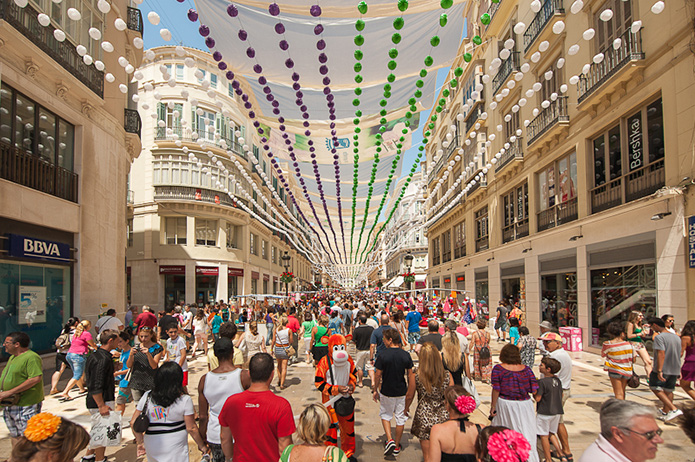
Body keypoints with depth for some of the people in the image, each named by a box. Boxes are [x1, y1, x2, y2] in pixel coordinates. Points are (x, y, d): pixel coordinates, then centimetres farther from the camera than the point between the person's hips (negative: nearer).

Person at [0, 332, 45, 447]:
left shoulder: (31, 358, -17)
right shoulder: (12, 357, 15)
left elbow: (36, 378, -26)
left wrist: (9, 392, -23)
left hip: (25, 406, -9)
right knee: (14, 436, 19)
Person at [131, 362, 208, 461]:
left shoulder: (147, 396, -6)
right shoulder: (185, 400, -15)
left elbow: (133, 423, 0)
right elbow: (191, 428, -11)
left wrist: (140, 443, 15)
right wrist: (202, 446, 3)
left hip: (152, 449, 4)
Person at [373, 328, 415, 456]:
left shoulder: (383, 354, -17)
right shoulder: (405, 355, -8)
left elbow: (378, 374, -12)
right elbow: (411, 375, -2)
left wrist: (375, 390, 2)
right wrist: (410, 392, 9)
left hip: (386, 392, -2)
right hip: (402, 392, 2)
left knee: (385, 414, 20)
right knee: (400, 418, 15)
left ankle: (389, 440, 5)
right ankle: (396, 446, 26)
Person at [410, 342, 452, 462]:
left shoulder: (416, 375, -16)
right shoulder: (447, 375, -12)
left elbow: (410, 396, -2)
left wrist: (406, 408, 19)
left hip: (424, 417, -1)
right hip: (443, 417, 1)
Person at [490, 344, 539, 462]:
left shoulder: (498, 369, -11)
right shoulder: (526, 369, -5)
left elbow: (496, 390, -11)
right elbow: (534, 390, -5)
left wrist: (493, 406, -2)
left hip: (505, 404, -1)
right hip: (525, 405, 1)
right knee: (526, 435, 11)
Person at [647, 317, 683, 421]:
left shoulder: (659, 337, -16)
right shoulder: (677, 337, 10)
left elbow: (661, 354, -24)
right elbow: (679, 355, 18)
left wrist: (659, 371, -25)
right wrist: (679, 371, 27)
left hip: (663, 369, -8)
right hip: (675, 369, 8)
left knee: (656, 388, 1)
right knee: (668, 390, 18)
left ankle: (674, 409, -11)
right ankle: (665, 411, 30)